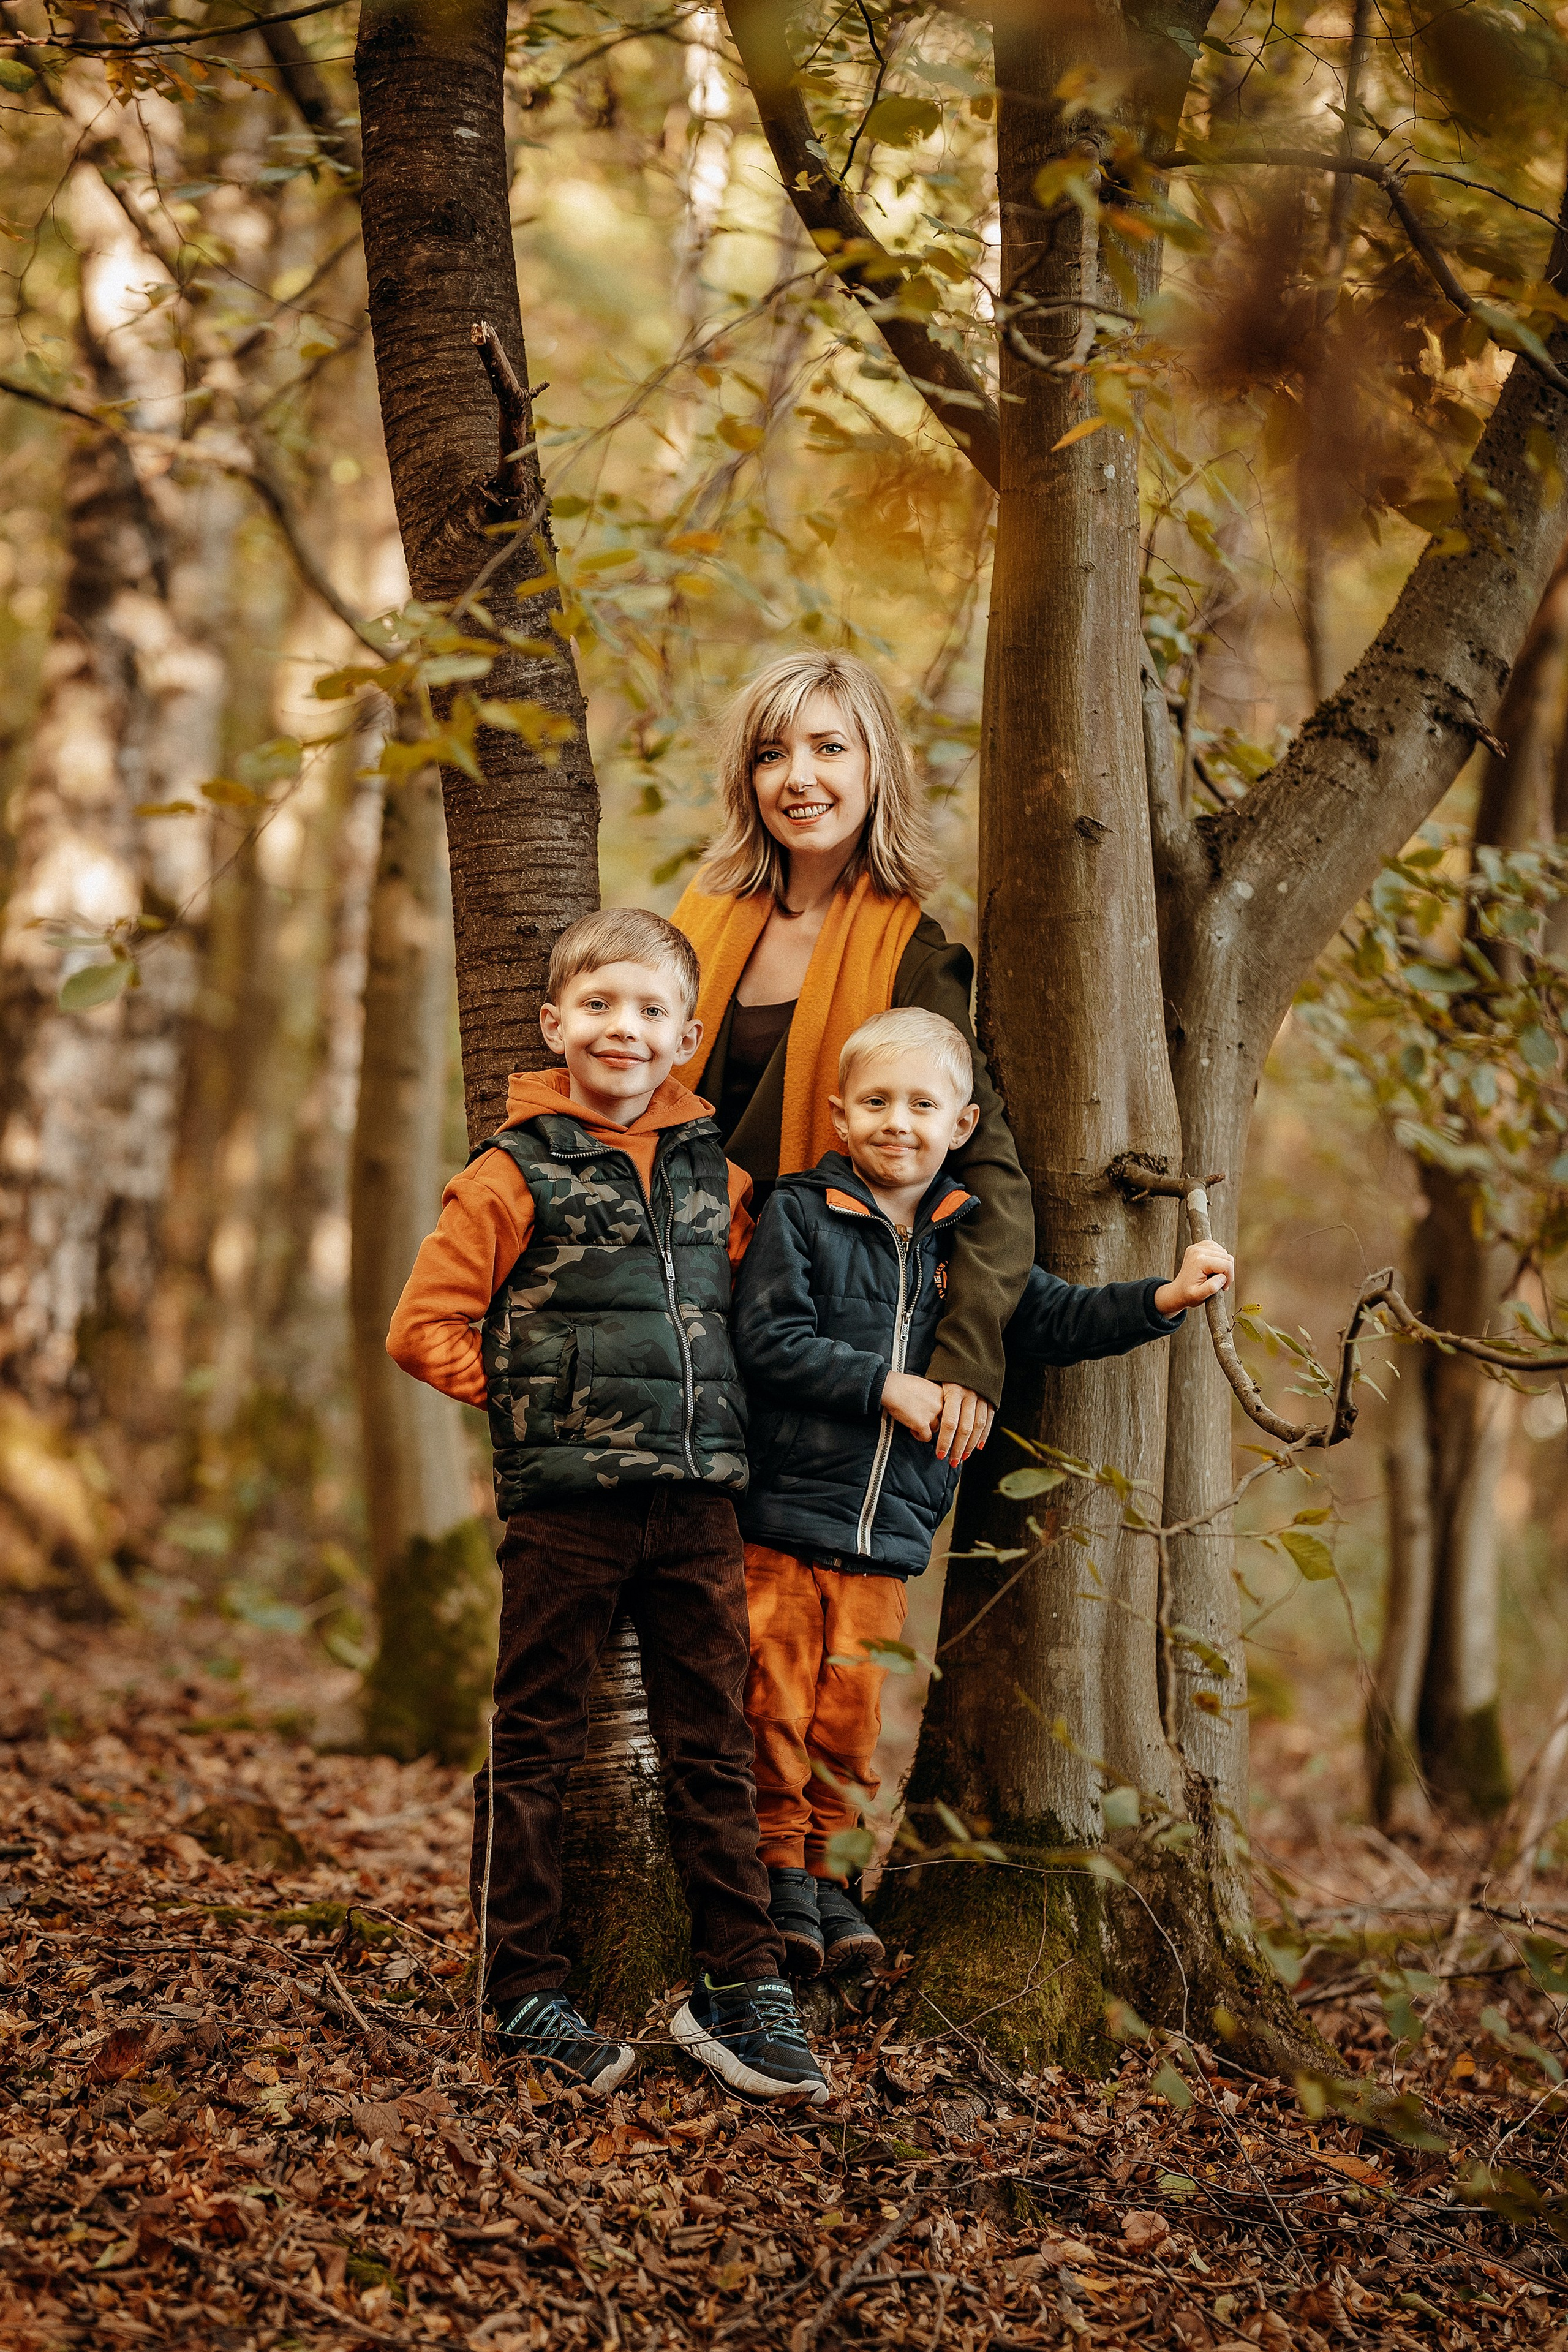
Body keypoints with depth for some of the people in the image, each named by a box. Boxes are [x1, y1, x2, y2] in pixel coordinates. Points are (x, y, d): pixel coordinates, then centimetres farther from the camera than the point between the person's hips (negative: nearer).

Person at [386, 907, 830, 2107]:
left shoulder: (715, 1173, 11)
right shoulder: (515, 1172, -3)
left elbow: (744, 1299, 26)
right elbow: (425, 1328, -4)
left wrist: (716, 1401, 12)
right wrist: (536, 1401, -4)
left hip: (697, 1500, 4)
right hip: (564, 1502, -4)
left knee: (714, 1746, 7)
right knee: (536, 1747, 4)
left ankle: (739, 1987, 15)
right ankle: (526, 1992, 14)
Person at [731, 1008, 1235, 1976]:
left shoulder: (967, 1237, 10)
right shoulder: (800, 1215, -4)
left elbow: (1056, 1318, 11)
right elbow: (769, 1342, -12)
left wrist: (1163, 1299, -1)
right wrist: (883, 1386, -15)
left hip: (892, 1528, 3)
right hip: (786, 1508, -3)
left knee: (854, 1714, 7)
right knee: (778, 1701, 0)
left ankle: (831, 1873, 19)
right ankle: (780, 1868, 13)